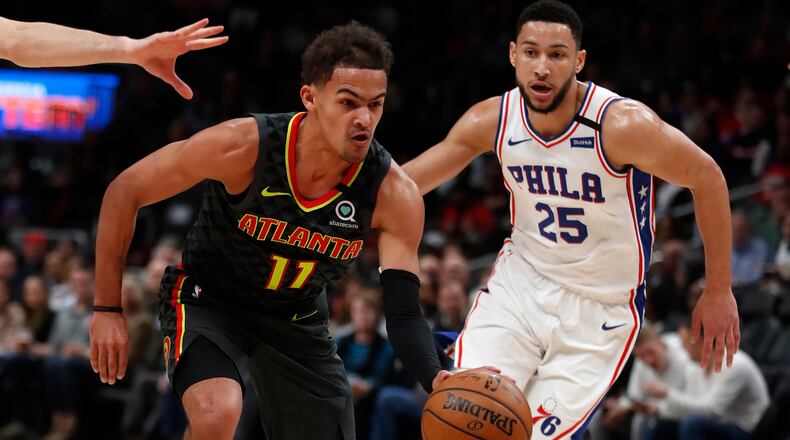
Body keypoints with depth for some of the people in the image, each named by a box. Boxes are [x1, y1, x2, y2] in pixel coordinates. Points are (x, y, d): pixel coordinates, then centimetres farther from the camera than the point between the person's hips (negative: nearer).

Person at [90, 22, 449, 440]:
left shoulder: (395, 195, -24)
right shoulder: (243, 146, -31)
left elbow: (404, 316, -22)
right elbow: (124, 192, -18)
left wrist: (438, 379, -43)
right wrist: (107, 309, -17)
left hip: (298, 315, 4)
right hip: (207, 297, -4)